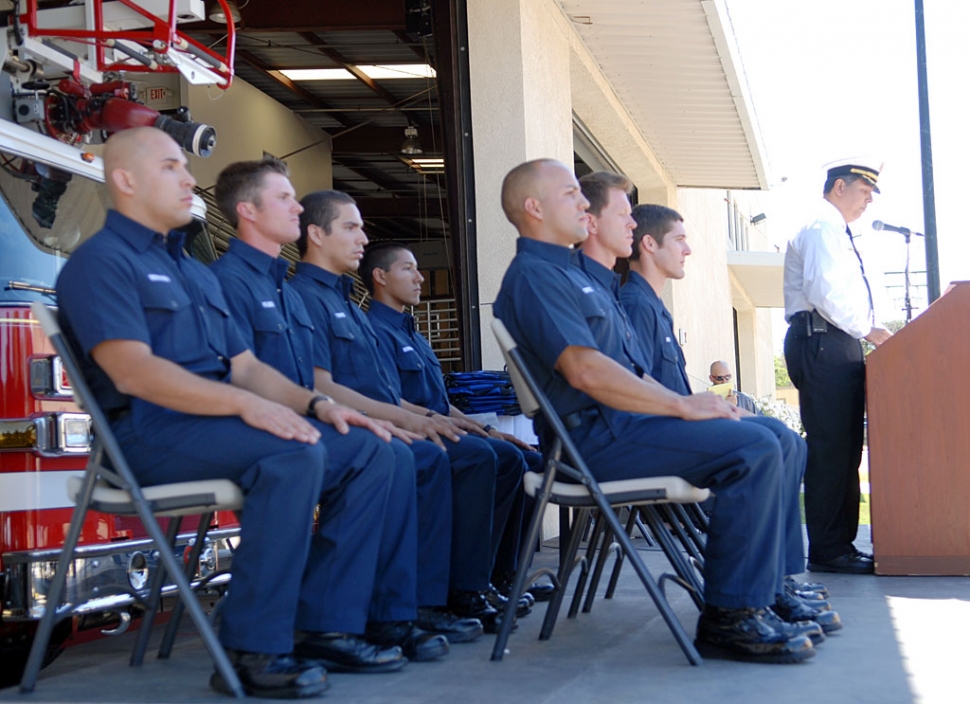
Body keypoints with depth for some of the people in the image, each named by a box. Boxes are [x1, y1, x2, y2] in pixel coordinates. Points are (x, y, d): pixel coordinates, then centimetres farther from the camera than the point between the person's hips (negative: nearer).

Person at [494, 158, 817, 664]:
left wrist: (683, 404, 9)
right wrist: (682, 405, -17)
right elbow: (585, 371, -22)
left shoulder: (569, 271, 24)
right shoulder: (533, 276, -9)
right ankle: (730, 618, -19)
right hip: (598, 435, -10)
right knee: (754, 448, -22)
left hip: (621, 419, 10)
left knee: (773, 438, 6)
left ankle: (776, 588, 8)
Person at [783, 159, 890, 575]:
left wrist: (867, 331, 14)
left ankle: (840, 544, 10)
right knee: (830, 446, -12)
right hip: (823, 342, -11)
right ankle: (828, 551, -12)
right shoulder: (822, 227, -6)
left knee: (843, 447, 8)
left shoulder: (835, 231, 28)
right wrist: (868, 330, -13)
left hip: (834, 344, 11)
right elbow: (822, 291, -19)